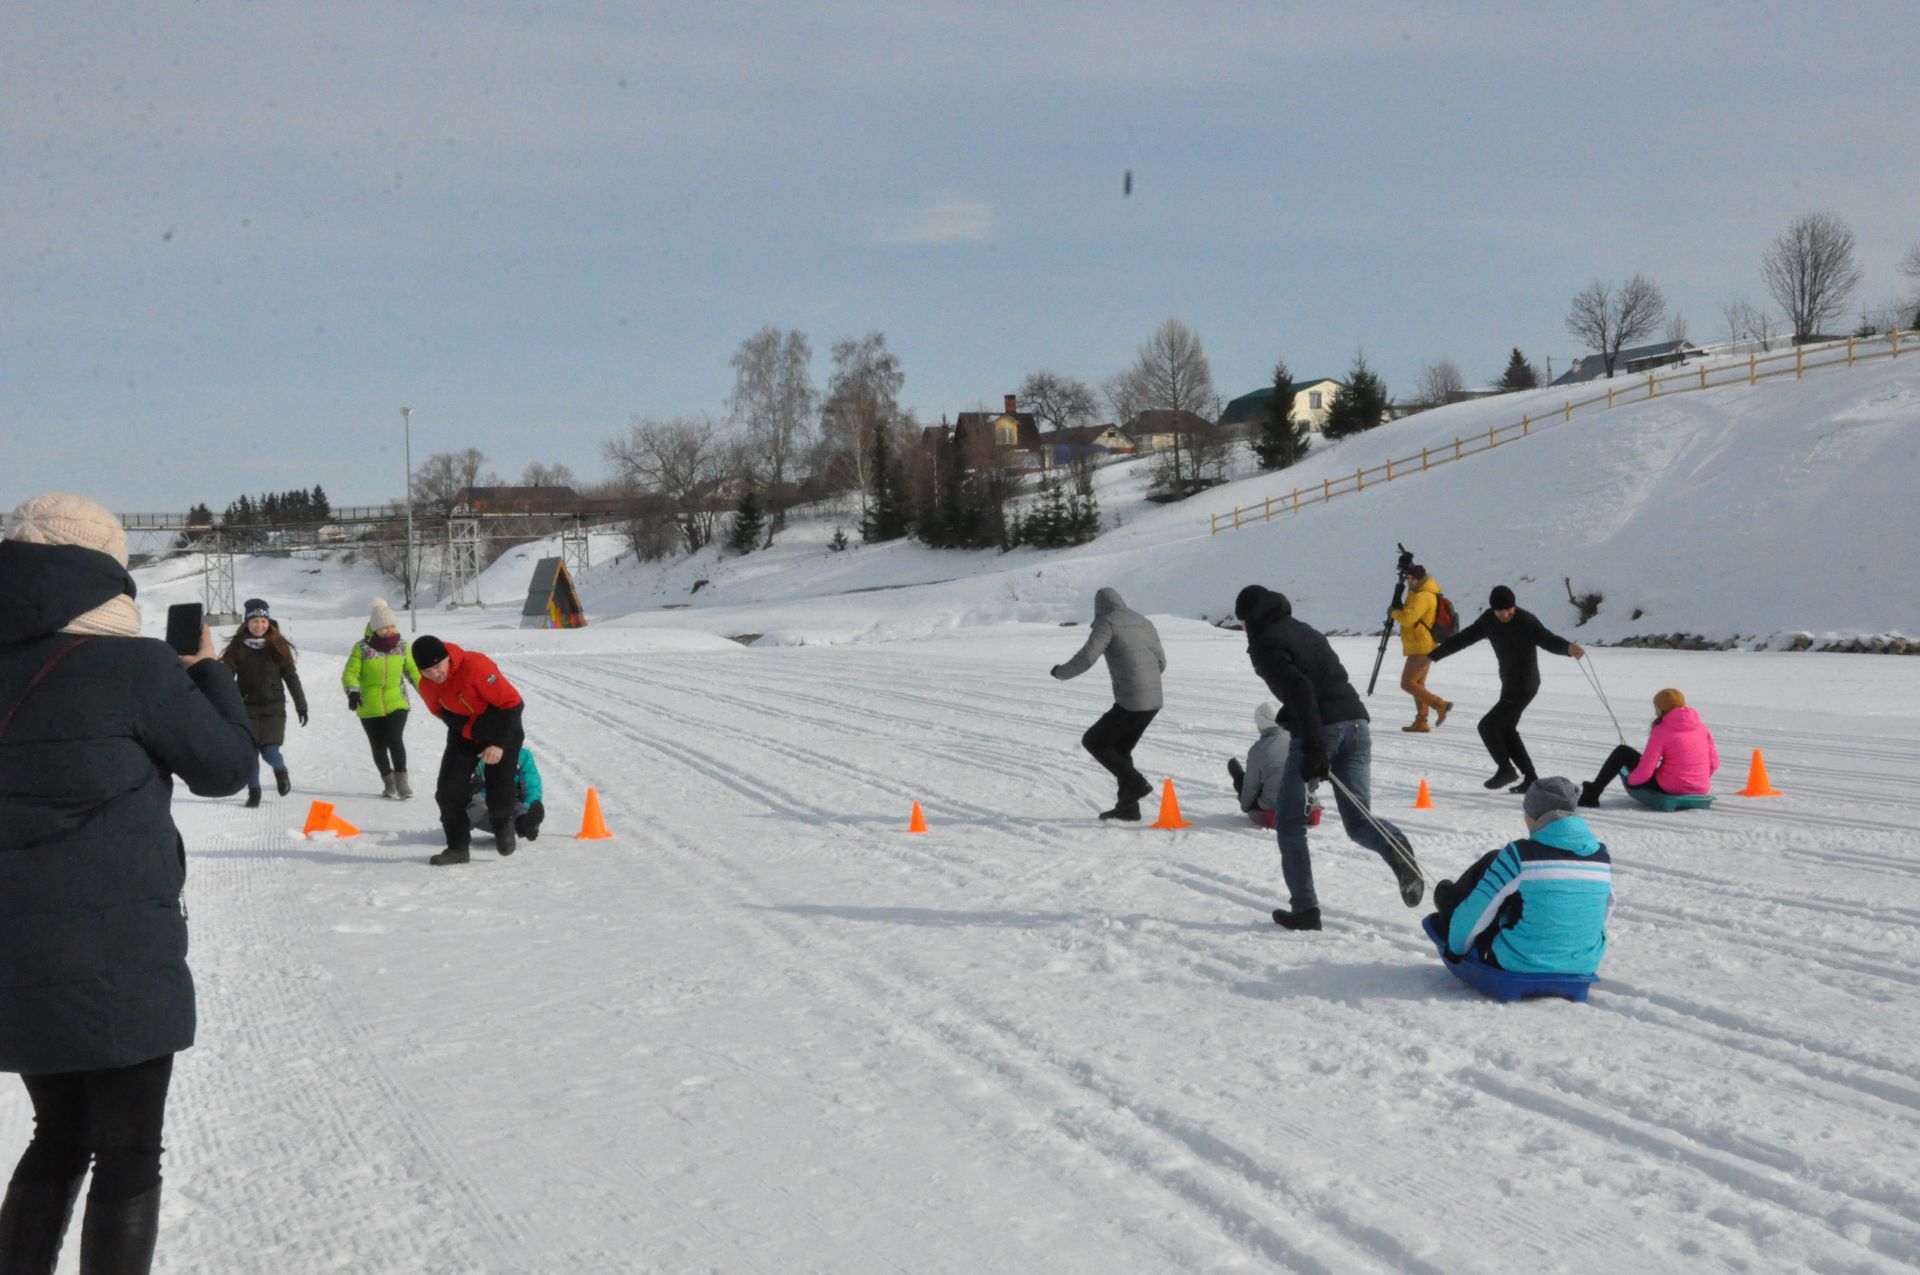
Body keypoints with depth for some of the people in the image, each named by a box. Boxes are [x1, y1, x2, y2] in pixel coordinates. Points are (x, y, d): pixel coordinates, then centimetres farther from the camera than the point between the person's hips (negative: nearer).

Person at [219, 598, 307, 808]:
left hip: (273, 708, -1)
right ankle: (254, 792, 18)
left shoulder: (277, 647, 1)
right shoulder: (238, 648, 1)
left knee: (270, 752, -8)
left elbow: (291, 677, 4)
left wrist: (301, 705, 2)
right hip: (247, 708, 1)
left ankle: (281, 771, 25)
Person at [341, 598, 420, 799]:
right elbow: (350, 673, -8)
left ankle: (401, 781, -8)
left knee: (395, 740, -18)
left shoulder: (402, 646, 3)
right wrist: (352, 691, -26)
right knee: (378, 747, 9)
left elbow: (413, 671, 14)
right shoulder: (362, 648, -6)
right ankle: (388, 782, 28)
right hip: (370, 708, 0)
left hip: (397, 704, 0)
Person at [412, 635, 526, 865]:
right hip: (464, 735, 5)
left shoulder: (475, 666, -32)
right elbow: (442, 712, 7)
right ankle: (458, 846, 9)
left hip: (502, 731, -5)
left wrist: (500, 744, -25)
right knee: (448, 792, -7)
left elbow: (512, 702, -26)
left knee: (499, 793, -7)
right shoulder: (427, 685, -13)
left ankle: (503, 825, 27)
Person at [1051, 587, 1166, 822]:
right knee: (1119, 749, 20)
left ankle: (1135, 782, 0)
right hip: (1153, 701, 8)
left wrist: (1061, 672, 2)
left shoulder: (1107, 623, -6)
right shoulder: (1144, 622, 15)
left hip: (1130, 703, -8)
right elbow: (1161, 662, 20)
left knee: (1093, 742, 8)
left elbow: (1086, 658, -16)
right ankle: (1128, 807, 18)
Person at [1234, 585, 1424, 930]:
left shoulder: (1265, 643, -1)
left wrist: (1314, 746, -22)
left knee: (1289, 821, 9)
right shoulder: (1304, 630, 23)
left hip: (1320, 730, -7)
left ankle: (1304, 908, 6)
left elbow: (1298, 688, -16)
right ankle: (1393, 846, -26)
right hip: (1356, 723, 7)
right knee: (1358, 820, 7)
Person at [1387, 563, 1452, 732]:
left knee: (1407, 683, -11)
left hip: (1421, 648, -11)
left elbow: (1407, 618, -29)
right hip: (1423, 647, 11)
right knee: (1418, 683, 14)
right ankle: (1421, 722, 16)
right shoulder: (1418, 592, 13)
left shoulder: (1423, 596, -19)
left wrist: (1393, 612, -9)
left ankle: (1440, 705, -13)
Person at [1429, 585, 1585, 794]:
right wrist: (1434, 654, 14)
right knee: (1506, 729, 15)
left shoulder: (1527, 621, -19)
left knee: (1487, 725, -9)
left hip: (1525, 685, -8)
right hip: (1509, 683, 8)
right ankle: (1530, 777, 21)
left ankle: (1506, 769, 8)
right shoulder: (1488, 620, 1)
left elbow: (1548, 640, -30)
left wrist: (1568, 647, -52)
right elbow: (1464, 638, 10)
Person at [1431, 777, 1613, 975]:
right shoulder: (1601, 855, -3)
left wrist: (1456, 948, 6)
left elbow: (1476, 912, -12)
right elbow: (1605, 911, 13)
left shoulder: (1520, 855, -19)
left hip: (1519, 964, -6)